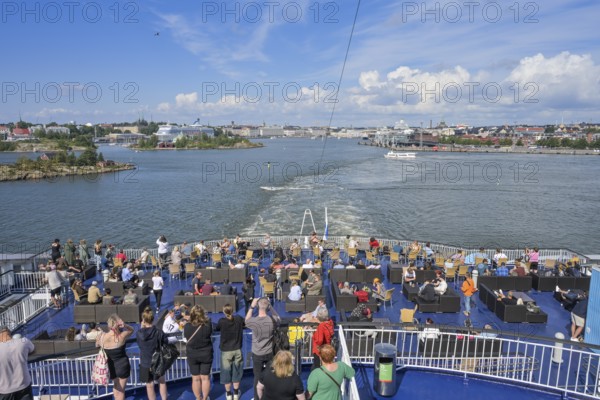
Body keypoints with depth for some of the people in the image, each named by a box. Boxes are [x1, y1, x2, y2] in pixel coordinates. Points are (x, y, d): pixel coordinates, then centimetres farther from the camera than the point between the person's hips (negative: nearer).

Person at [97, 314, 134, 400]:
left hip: (111, 367, 3)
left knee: (116, 387, 30)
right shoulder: (122, 336, -25)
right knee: (121, 390, 15)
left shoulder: (102, 337, -16)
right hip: (122, 366, -3)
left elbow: (97, 345, 8)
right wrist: (125, 325, -20)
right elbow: (131, 330, -3)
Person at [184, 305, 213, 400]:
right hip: (206, 354, 0)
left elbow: (186, 339, -2)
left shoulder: (187, 326, -18)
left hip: (192, 355, 0)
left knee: (195, 378, 14)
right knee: (205, 378, 13)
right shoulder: (208, 324, -18)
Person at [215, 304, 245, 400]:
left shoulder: (222, 321, -15)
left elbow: (216, 329, 6)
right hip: (237, 350, 2)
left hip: (225, 351, -2)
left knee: (226, 372, 12)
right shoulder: (238, 319, -9)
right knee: (236, 372, 15)